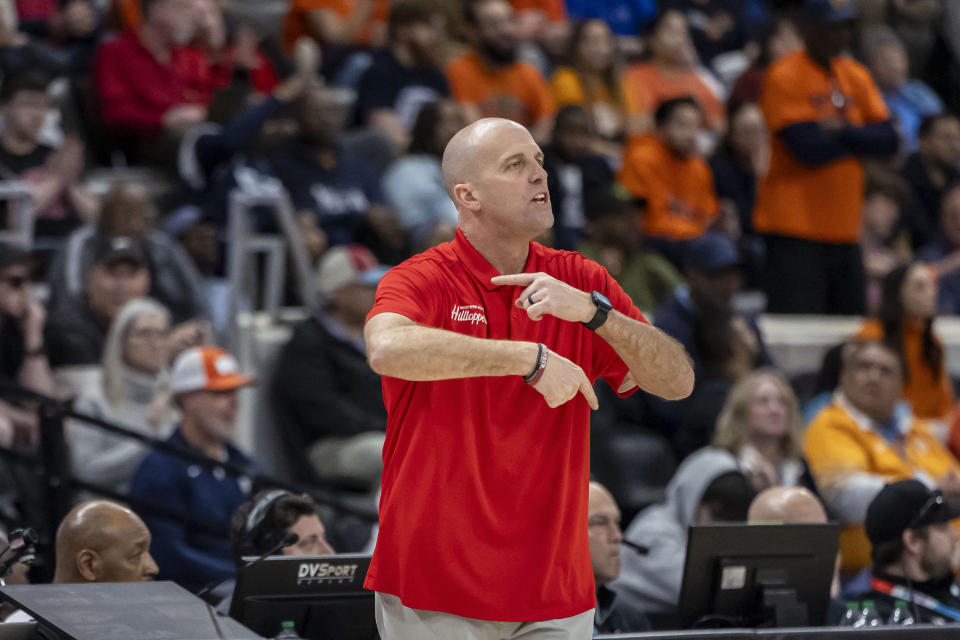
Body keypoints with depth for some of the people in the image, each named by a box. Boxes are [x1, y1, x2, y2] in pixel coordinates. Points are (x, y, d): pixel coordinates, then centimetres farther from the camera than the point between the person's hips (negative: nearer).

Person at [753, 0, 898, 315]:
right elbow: (808, 148, -17)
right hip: (795, 228, -7)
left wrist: (843, 130, -11)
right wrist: (862, 138, -1)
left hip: (844, 228, 7)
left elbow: (888, 140, 6)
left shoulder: (856, 76, 14)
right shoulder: (784, 77, -7)